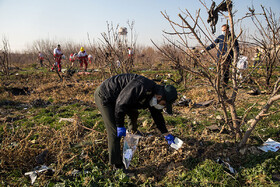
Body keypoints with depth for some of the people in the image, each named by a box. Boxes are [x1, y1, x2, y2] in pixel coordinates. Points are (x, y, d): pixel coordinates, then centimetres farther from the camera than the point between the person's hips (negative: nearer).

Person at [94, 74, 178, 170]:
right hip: (104, 96, -9)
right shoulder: (141, 87, -32)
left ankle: (133, 133, 54)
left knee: (133, 113, 26)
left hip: (114, 97, 9)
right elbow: (121, 103, -29)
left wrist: (166, 134, 13)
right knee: (115, 132, -11)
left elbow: (157, 114, 13)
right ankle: (117, 165, 1)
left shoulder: (153, 94, 0)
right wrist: (120, 126, -19)